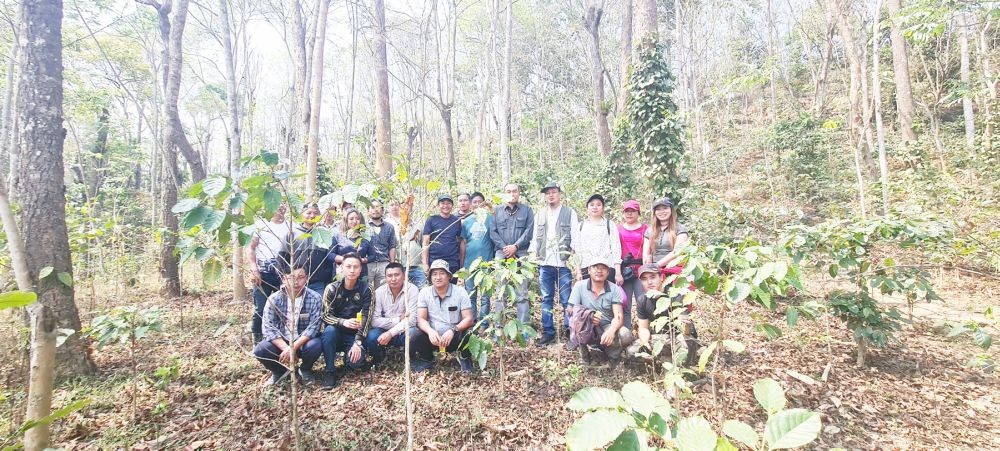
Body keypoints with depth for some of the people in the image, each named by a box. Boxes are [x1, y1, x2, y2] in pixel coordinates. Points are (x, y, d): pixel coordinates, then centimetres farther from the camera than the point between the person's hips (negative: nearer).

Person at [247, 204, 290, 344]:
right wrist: (254, 269, -8)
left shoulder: (289, 226, 11)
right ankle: (257, 340, 11)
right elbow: (250, 247, 5)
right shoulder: (261, 224, 7)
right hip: (263, 272, -1)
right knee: (260, 308, -3)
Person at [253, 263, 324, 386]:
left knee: (315, 345, -33)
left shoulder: (315, 298, -14)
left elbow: (313, 327, -18)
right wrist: (285, 348, -29)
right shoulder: (274, 299, -10)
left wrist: (293, 347, -30)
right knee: (260, 350, -26)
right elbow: (268, 328, -15)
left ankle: (305, 369, 3)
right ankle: (279, 371, 8)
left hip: (303, 342, -1)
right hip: (280, 342, 1)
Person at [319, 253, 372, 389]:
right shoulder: (332, 288, -6)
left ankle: (347, 357, 12)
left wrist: (357, 343, -24)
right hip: (335, 333, 1)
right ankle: (330, 371, -17)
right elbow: (325, 316, -11)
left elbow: (365, 318, -13)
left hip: (354, 335, 0)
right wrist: (343, 322, -32)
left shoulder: (365, 290, -7)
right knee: (329, 330, -34)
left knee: (355, 361, -27)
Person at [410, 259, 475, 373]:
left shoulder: (460, 292, -7)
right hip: (433, 337, 1)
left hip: (455, 338, -1)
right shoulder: (424, 292, -2)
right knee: (414, 339, -26)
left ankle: (464, 357, 3)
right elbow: (421, 319, -7)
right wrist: (430, 331, -29)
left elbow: (468, 319, -12)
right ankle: (426, 359, 8)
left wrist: (453, 330, -31)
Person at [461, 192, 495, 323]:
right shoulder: (466, 221, 10)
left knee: (485, 295, 2)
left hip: (486, 261, -3)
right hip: (469, 261, 3)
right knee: (470, 294, 10)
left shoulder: (490, 218, 2)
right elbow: (463, 242, 11)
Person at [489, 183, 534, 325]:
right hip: (502, 255, 2)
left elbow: (529, 231, 0)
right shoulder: (498, 212, 16)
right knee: (500, 293, 1)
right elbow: (493, 232, 7)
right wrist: (505, 248, -7)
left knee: (522, 293, -2)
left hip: (521, 255, -1)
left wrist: (515, 247, -10)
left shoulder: (527, 210, 11)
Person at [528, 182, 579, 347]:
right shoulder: (539, 216, 16)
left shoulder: (570, 213, 4)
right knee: (546, 299, 7)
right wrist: (533, 253, 6)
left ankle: (570, 333, 5)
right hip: (544, 264, 4)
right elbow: (535, 238, 18)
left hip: (564, 263, -4)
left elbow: (575, 237, -1)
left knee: (567, 300, -3)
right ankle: (548, 332, 15)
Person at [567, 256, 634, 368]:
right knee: (579, 311, -32)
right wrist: (589, 316, -30)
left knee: (626, 335, -31)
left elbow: (619, 316, -14)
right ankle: (583, 352, -8)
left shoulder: (614, 289, -4)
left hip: (607, 328, 1)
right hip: (585, 330, -1)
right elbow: (571, 310, -10)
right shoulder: (580, 286, -6)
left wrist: (611, 330, -37)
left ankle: (614, 359, 5)